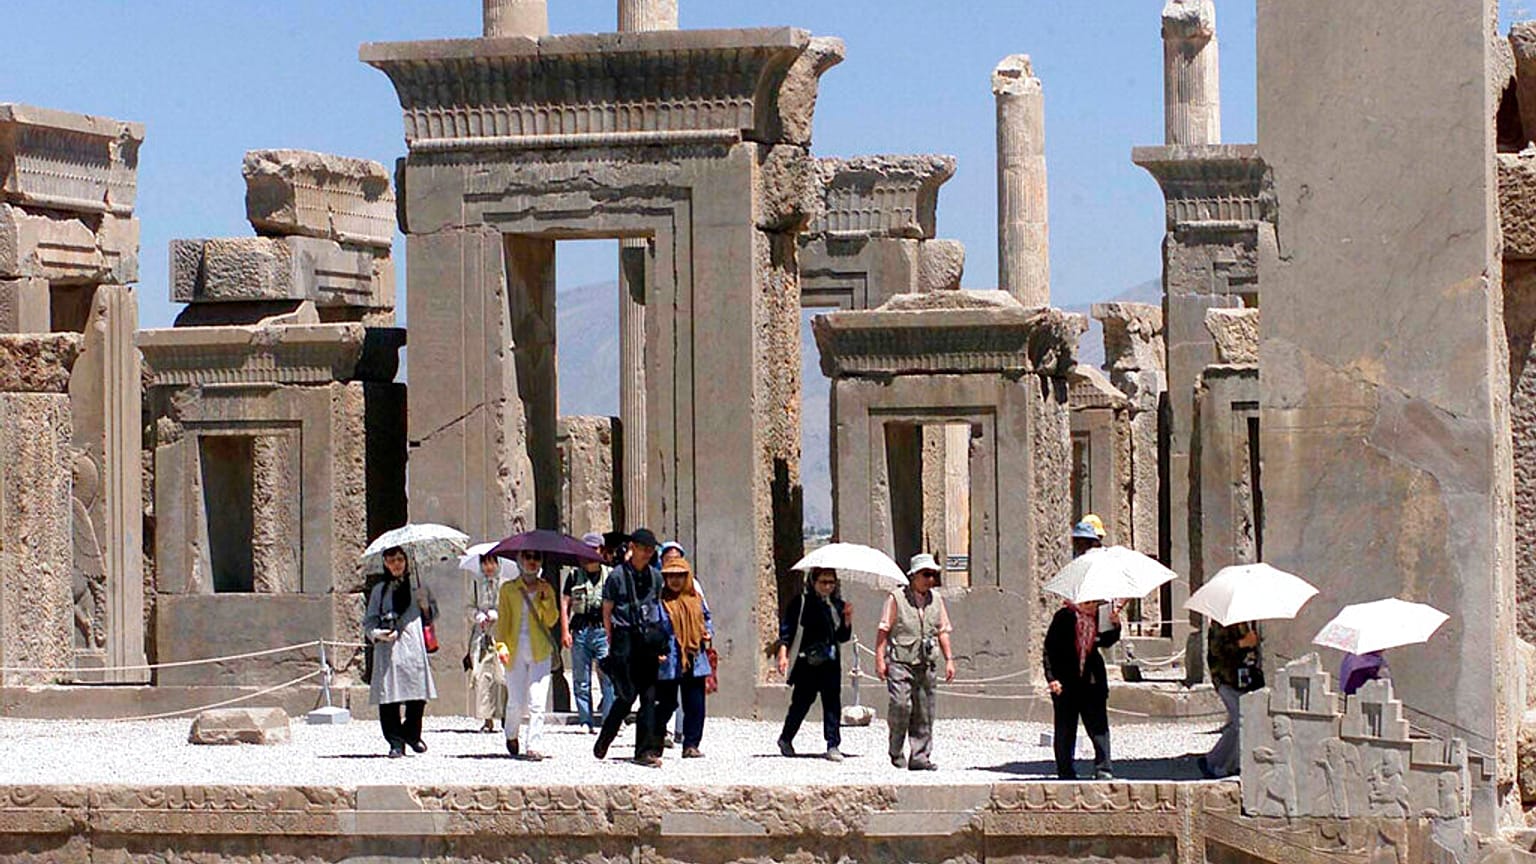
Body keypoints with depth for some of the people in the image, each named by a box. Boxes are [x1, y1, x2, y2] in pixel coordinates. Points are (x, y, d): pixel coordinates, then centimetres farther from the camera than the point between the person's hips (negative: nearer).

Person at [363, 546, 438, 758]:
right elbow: (369, 621, 10)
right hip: (388, 648, -1)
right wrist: (377, 634, -10)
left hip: (414, 646, 1)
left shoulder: (417, 587, 13)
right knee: (388, 697, -8)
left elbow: (432, 615, 18)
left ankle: (412, 733, 21)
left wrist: (425, 606, -4)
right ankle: (395, 742, -1)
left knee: (418, 696, -2)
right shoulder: (380, 590, 12)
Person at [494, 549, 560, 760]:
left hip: (539, 651, 1)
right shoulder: (508, 589, 8)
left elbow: (551, 621, 2)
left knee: (537, 702, -10)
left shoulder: (546, 589, 10)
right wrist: (501, 644, -10)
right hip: (515, 651, -1)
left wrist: (546, 598, -11)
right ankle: (511, 735, 28)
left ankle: (533, 746, -7)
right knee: (516, 702, -1)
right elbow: (502, 619, 3)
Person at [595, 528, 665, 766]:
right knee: (627, 695, -6)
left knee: (650, 696, -2)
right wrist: (612, 643, 0)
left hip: (647, 639, 4)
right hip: (624, 638, -4)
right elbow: (607, 612, 2)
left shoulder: (655, 576, 11)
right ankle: (603, 743, 11)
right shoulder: (617, 576, -1)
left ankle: (646, 750, -2)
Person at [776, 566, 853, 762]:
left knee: (832, 703, -6)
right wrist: (783, 654, -11)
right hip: (806, 662, -3)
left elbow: (843, 636, 14)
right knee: (801, 702, 3)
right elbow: (786, 629, -1)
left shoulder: (837, 605, 13)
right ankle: (786, 739, 24)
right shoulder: (800, 602, 0)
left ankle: (833, 745, -4)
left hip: (830, 662, 3)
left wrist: (848, 618, -3)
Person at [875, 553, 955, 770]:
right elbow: (883, 630, -1)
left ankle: (920, 756, 8)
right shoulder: (897, 598, -2)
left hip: (924, 664, 5)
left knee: (924, 712, 2)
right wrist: (880, 659, -7)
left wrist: (949, 659, 12)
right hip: (899, 662, -5)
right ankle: (896, 751, 1)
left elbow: (943, 631, 19)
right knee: (901, 705, -16)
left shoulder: (936, 600, 13)